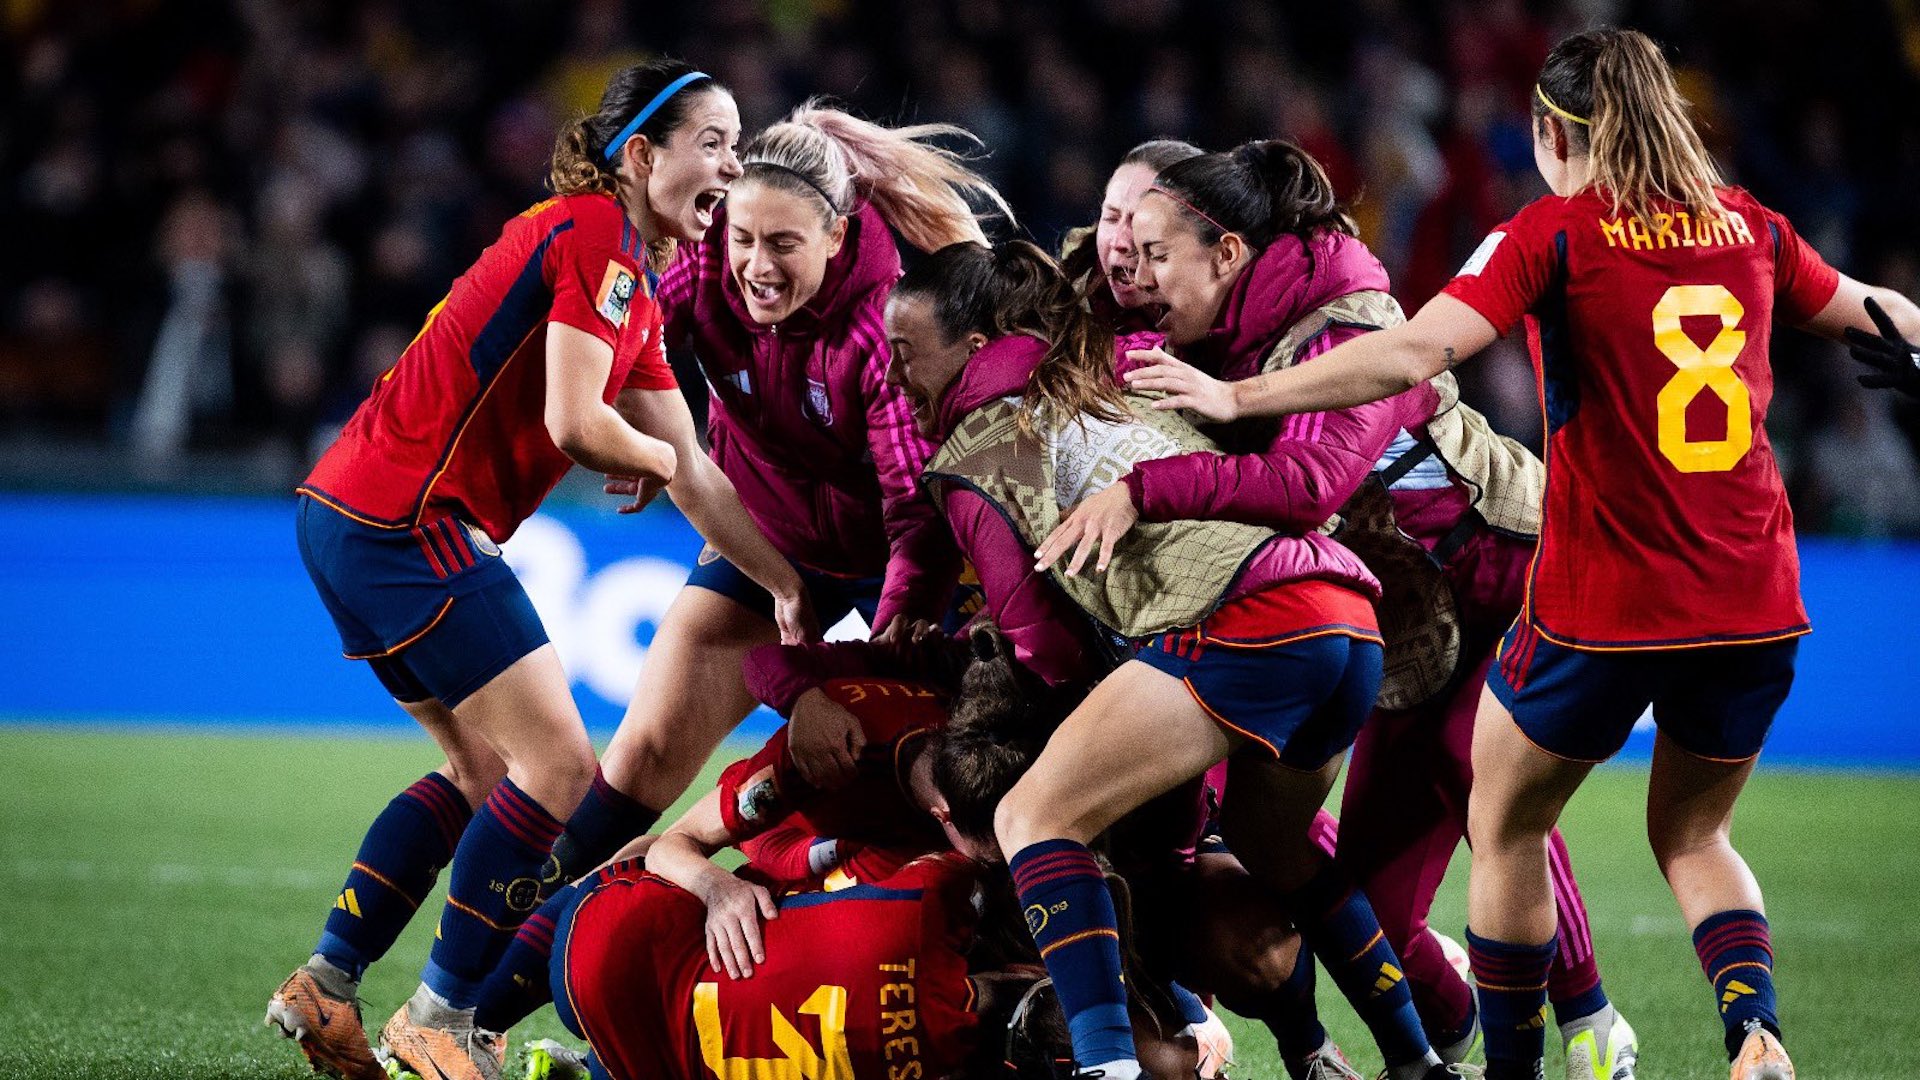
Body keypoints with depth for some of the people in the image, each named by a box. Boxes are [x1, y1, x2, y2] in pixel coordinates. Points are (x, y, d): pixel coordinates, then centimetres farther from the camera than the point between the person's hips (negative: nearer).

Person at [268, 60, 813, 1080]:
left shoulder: (635, 284, 20)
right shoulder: (595, 233, -11)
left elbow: (693, 475, 19)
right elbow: (573, 423, -19)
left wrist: (791, 587, 15)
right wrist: (654, 458, 1)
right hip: (405, 521, -10)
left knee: (488, 769, 19)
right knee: (559, 767, -7)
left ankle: (324, 984, 16)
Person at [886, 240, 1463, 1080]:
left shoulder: (973, 459, 8)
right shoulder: (1104, 390, 31)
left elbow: (1046, 644, 7)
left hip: (1238, 620, -8)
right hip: (1352, 619, 8)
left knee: (1033, 820, -4)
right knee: (1271, 848, 32)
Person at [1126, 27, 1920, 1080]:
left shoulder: (1553, 233, -7)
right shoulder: (1750, 228, 7)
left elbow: (1410, 356, -18)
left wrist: (1236, 396, -12)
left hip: (1600, 606, -4)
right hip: (1755, 603, 4)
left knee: (1504, 829, 19)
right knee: (1690, 836, 22)